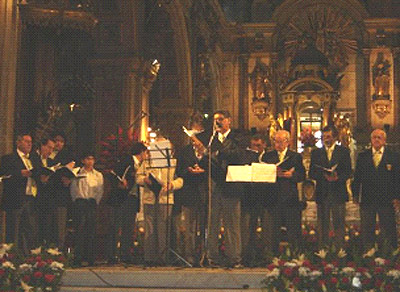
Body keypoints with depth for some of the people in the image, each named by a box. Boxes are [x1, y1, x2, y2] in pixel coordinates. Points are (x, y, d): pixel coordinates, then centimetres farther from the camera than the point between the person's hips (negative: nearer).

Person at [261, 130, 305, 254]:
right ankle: (270, 254, 6)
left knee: (293, 229, 4)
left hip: (290, 197, 0)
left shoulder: (296, 157, 8)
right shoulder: (267, 156, 11)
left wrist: (291, 175, -16)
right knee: (270, 229, 0)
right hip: (272, 197, 1)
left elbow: (302, 175, 1)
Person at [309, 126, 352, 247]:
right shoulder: (316, 153, 11)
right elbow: (311, 173, 5)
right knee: (322, 224, 5)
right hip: (322, 193, 1)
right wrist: (324, 176, -14)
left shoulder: (344, 151, 6)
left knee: (339, 223, 1)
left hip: (338, 192, -1)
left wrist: (338, 177, -19)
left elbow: (348, 171, 1)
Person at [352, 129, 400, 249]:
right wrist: (355, 194, 1)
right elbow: (357, 177, 7)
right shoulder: (362, 156, 7)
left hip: (386, 200, -2)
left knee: (388, 229, 4)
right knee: (367, 230, 9)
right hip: (367, 199, 2)